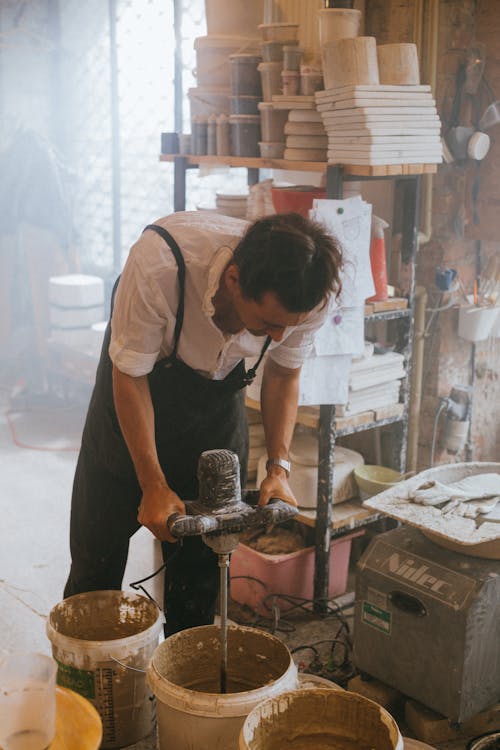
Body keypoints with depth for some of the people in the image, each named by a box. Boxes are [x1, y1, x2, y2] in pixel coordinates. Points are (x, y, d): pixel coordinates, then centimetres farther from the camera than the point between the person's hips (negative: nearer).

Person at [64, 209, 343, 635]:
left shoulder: (312, 295, -30)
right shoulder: (159, 263, -41)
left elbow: (284, 375, -8)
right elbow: (129, 376, -25)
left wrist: (279, 468, -18)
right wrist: (154, 486, -25)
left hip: (220, 384, 2)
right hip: (138, 371, -2)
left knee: (203, 553, 3)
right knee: (99, 547, 6)